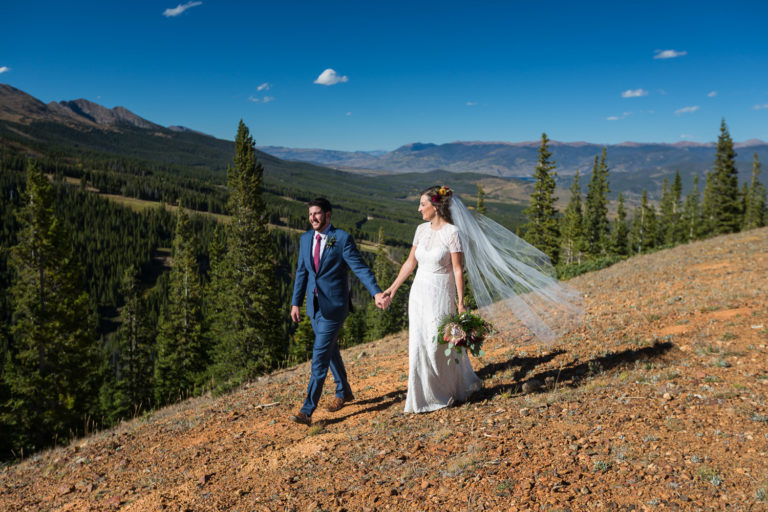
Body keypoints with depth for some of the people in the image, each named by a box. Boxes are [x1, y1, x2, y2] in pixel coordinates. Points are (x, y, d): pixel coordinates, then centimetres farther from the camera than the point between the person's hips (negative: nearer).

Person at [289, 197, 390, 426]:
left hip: (334, 306, -6)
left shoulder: (343, 238, -10)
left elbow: (360, 268, -15)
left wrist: (377, 293, -27)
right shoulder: (305, 239, 8)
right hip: (314, 306, 7)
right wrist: (295, 303, 11)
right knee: (330, 350, 20)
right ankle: (343, 392, 40)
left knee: (320, 357, -8)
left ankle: (307, 411, -4)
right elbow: (302, 273, 13)